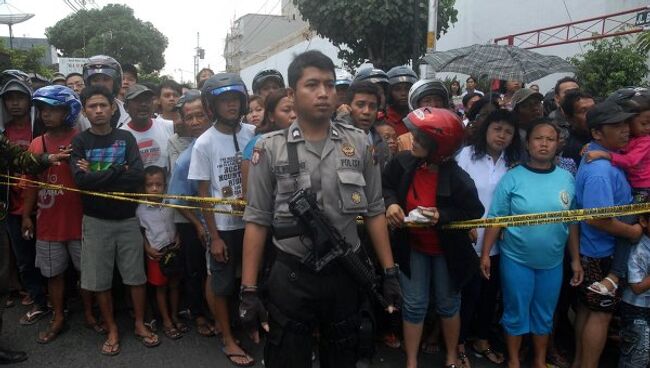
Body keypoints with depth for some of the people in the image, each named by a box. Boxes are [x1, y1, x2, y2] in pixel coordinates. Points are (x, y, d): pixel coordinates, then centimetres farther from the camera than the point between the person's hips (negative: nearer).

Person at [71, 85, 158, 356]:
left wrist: (96, 177, -13)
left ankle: (140, 324, 25)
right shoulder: (79, 142, 0)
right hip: (95, 220, 0)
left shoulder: (125, 138, 2)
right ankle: (112, 330, 24)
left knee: (136, 275, 7)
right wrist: (119, 170, -14)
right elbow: (80, 180, -15)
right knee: (100, 280, 7)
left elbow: (138, 176, -12)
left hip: (127, 218, 1)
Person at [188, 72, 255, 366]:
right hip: (223, 225, -2)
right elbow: (203, 193, -5)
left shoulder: (253, 134, -3)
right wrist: (214, 236, -7)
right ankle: (228, 340, 27)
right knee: (222, 285, 10)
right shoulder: (204, 143, -8)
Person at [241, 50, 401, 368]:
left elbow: (374, 212, 5)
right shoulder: (270, 148, -5)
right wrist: (249, 290, -7)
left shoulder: (358, 143, 0)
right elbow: (257, 221, -4)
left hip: (346, 275, 2)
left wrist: (389, 272, 2)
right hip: (290, 277, -2)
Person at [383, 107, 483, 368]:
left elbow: (475, 212, -14)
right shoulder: (404, 162, -18)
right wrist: (391, 203, -19)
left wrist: (442, 215, -28)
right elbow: (386, 185, 2)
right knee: (414, 305, 8)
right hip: (412, 246, 2)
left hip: (446, 250, -1)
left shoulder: (457, 179, -28)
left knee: (448, 304, 18)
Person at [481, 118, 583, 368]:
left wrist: (575, 259, 6)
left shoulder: (567, 178, -1)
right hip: (516, 260, -3)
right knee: (516, 314, 12)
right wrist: (485, 253, -9)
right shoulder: (512, 178, -10)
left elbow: (572, 222, 5)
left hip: (552, 263, 3)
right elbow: (495, 219, -8)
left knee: (544, 316, 18)